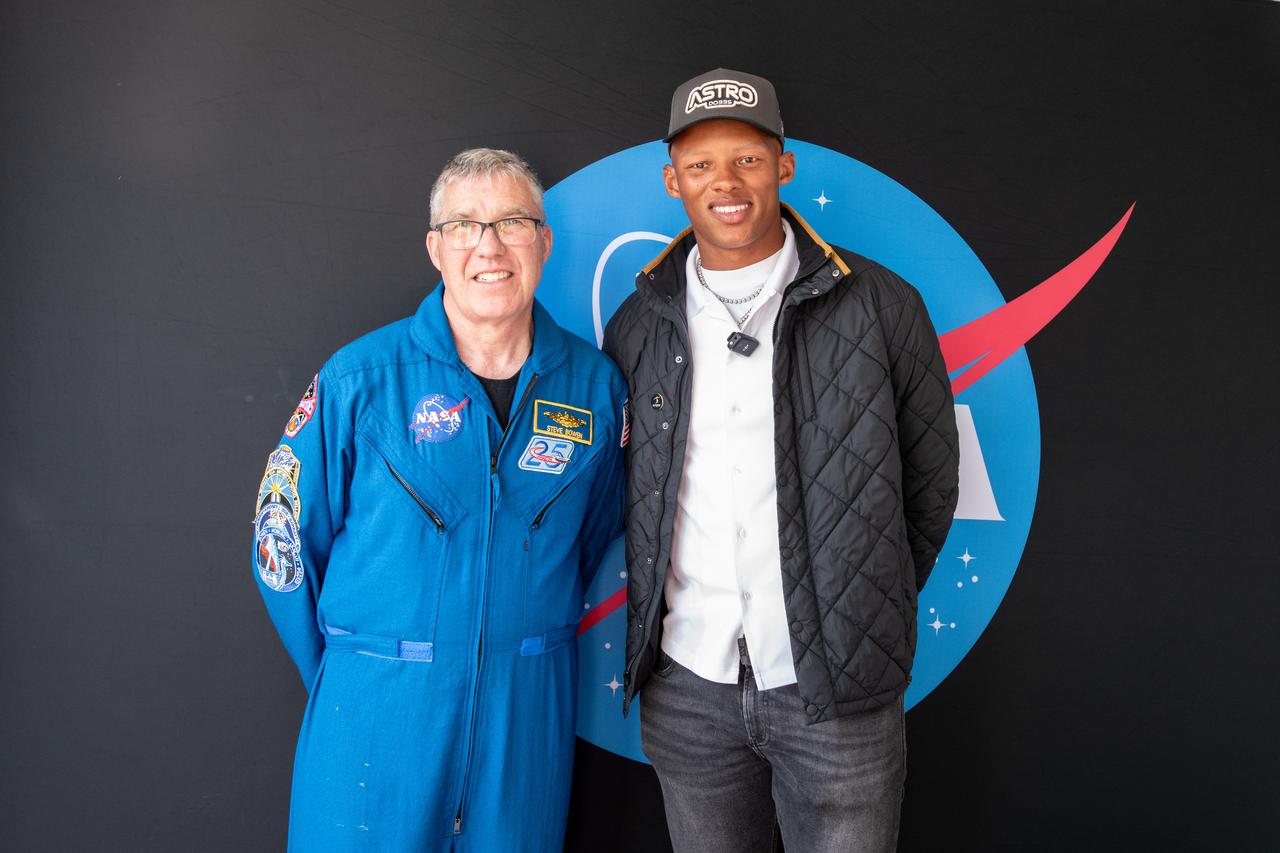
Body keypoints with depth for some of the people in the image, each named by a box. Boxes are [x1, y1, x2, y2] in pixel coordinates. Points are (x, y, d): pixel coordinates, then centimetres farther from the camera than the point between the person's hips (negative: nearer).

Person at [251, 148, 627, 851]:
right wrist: (348, 683, 2)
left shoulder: (595, 384, -1)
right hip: (378, 712, -2)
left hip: (530, 714, 3)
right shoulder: (361, 378, -9)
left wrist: (531, 635, 10)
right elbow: (286, 541, -2)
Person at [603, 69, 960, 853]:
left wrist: (869, 612, 7)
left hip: (836, 689, -2)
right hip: (686, 686, 3)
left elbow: (930, 482, 4)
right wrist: (674, 609, 10)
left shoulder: (880, 305, -4)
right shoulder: (639, 325, 3)